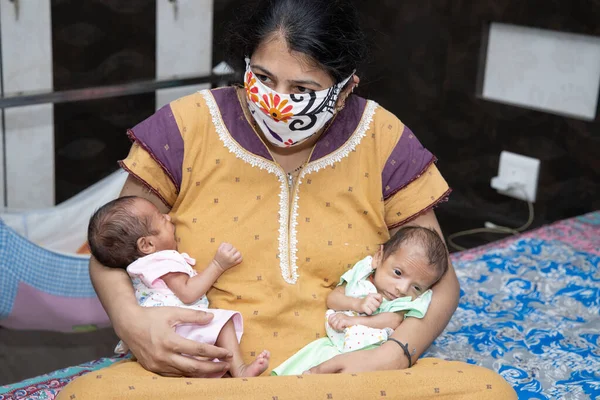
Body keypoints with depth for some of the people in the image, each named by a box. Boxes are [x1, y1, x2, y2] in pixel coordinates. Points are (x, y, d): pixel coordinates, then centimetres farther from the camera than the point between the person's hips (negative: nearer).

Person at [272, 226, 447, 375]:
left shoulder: (408, 301, -1)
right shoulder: (361, 273, 5)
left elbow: (393, 321, -16)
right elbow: (332, 298, 1)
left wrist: (352, 320, -20)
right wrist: (357, 304, -20)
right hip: (337, 340, 4)